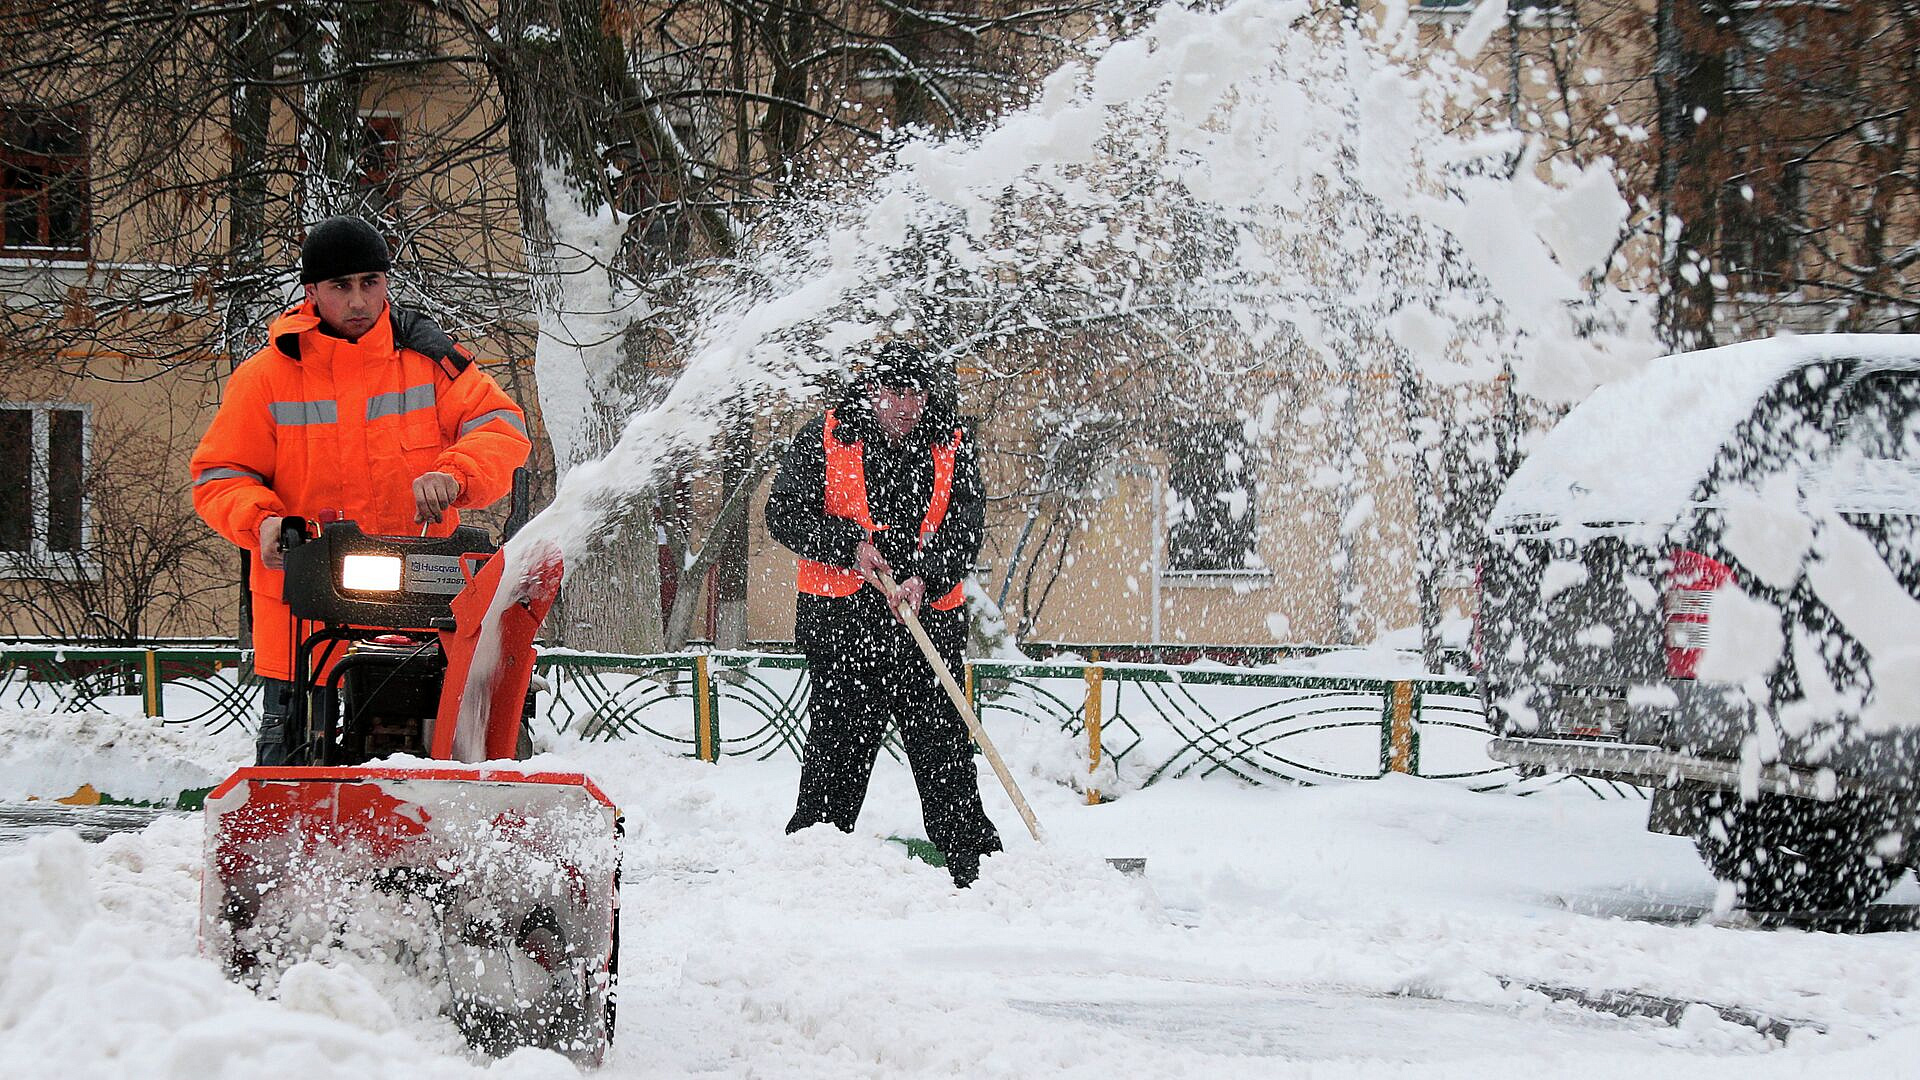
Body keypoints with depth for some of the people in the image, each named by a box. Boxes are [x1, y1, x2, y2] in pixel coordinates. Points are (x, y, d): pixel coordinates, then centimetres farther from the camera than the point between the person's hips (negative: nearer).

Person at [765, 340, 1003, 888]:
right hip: (841, 621, -1)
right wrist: (850, 545, -14)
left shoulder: (953, 446, 5)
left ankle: (976, 862, 6)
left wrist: (923, 579, -20)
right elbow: (784, 513, -2)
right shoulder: (823, 439, 0)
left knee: (944, 744, 1)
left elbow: (963, 531, -3)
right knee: (835, 744, 4)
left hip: (929, 618, 1)